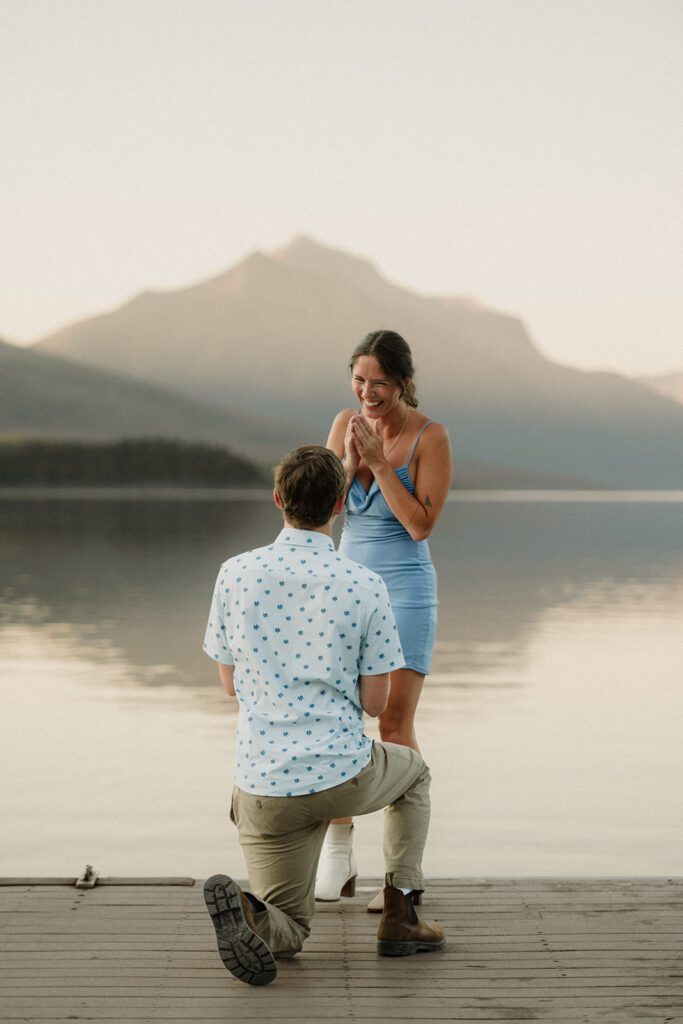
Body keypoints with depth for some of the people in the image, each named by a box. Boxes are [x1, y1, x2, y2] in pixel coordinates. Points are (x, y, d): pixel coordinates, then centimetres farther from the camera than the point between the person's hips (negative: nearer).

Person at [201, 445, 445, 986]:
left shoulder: (236, 574, -1)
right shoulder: (365, 587, -7)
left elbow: (230, 681, 9)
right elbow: (374, 702, -1)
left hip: (263, 784, 2)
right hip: (343, 776, -2)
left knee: (289, 932, 19)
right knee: (413, 770, 34)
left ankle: (247, 914, -18)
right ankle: (399, 915, 22)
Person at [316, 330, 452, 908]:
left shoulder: (430, 437, -10)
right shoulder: (346, 424, 3)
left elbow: (421, 524, -16)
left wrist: (378, 460, -18)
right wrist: (351, 460, -14)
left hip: (406, 590, -4)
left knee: (395, 724, -7)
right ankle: (338, 856, 12)